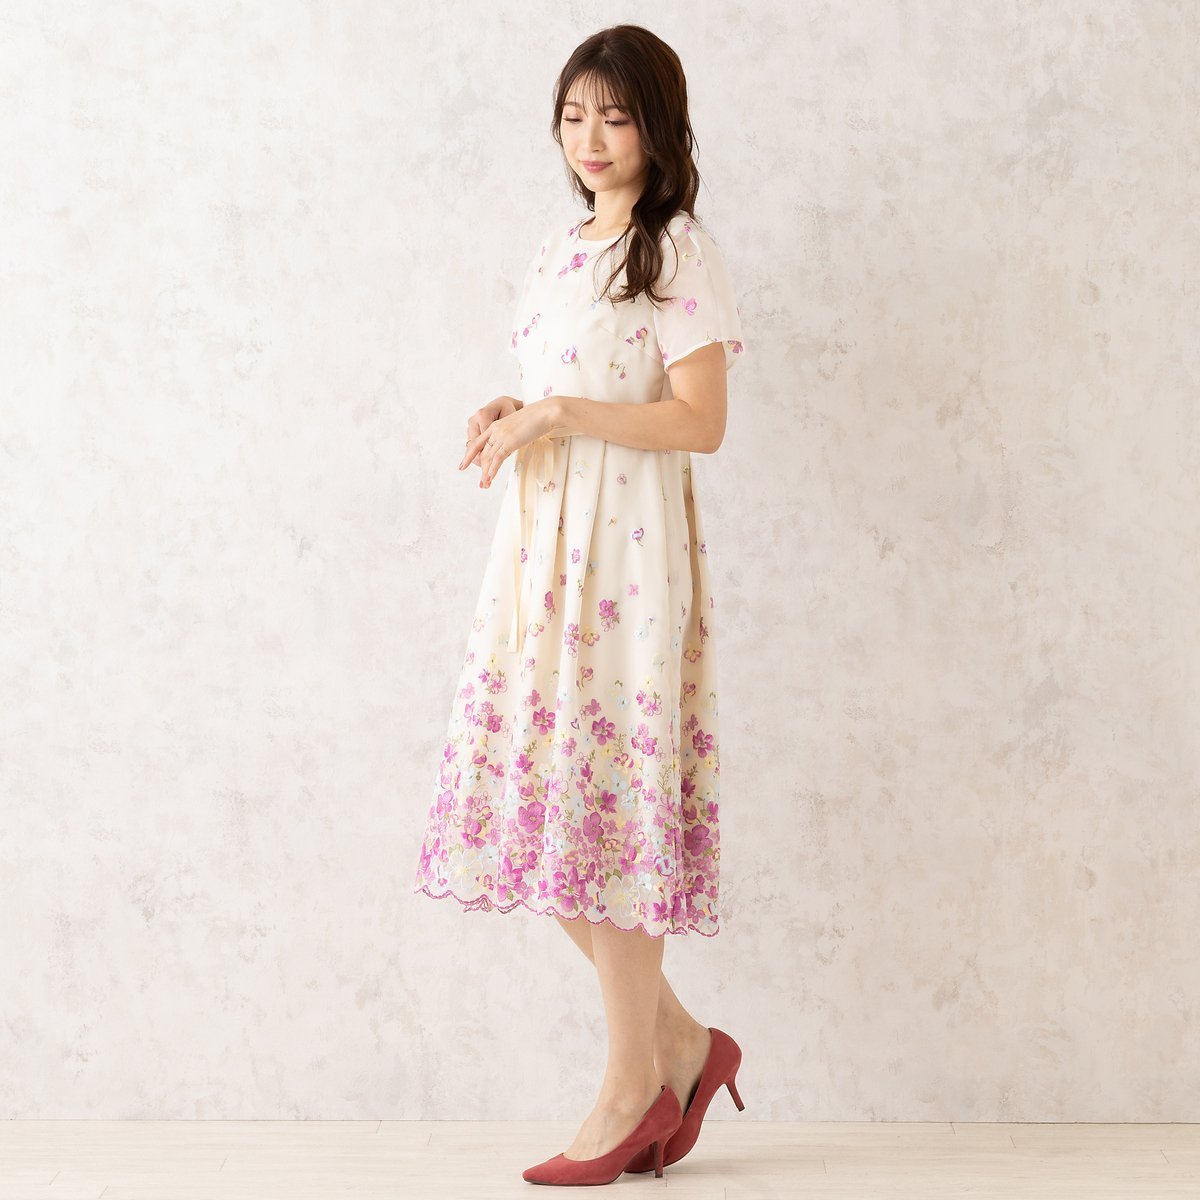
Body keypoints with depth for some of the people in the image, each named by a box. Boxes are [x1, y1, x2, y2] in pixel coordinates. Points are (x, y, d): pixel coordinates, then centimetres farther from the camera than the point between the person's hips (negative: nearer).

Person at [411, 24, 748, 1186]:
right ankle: (679, 1041, 19)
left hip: (628, 550, -8)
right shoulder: (553, 254, 18)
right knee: (535, 802, 5)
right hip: (538, 544, 8)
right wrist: (505, 415, 4)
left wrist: (554, 415, -16)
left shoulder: (680, 252, -5)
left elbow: (698, 421, -13)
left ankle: (633, 1086, 7)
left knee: (600, 799, -6)